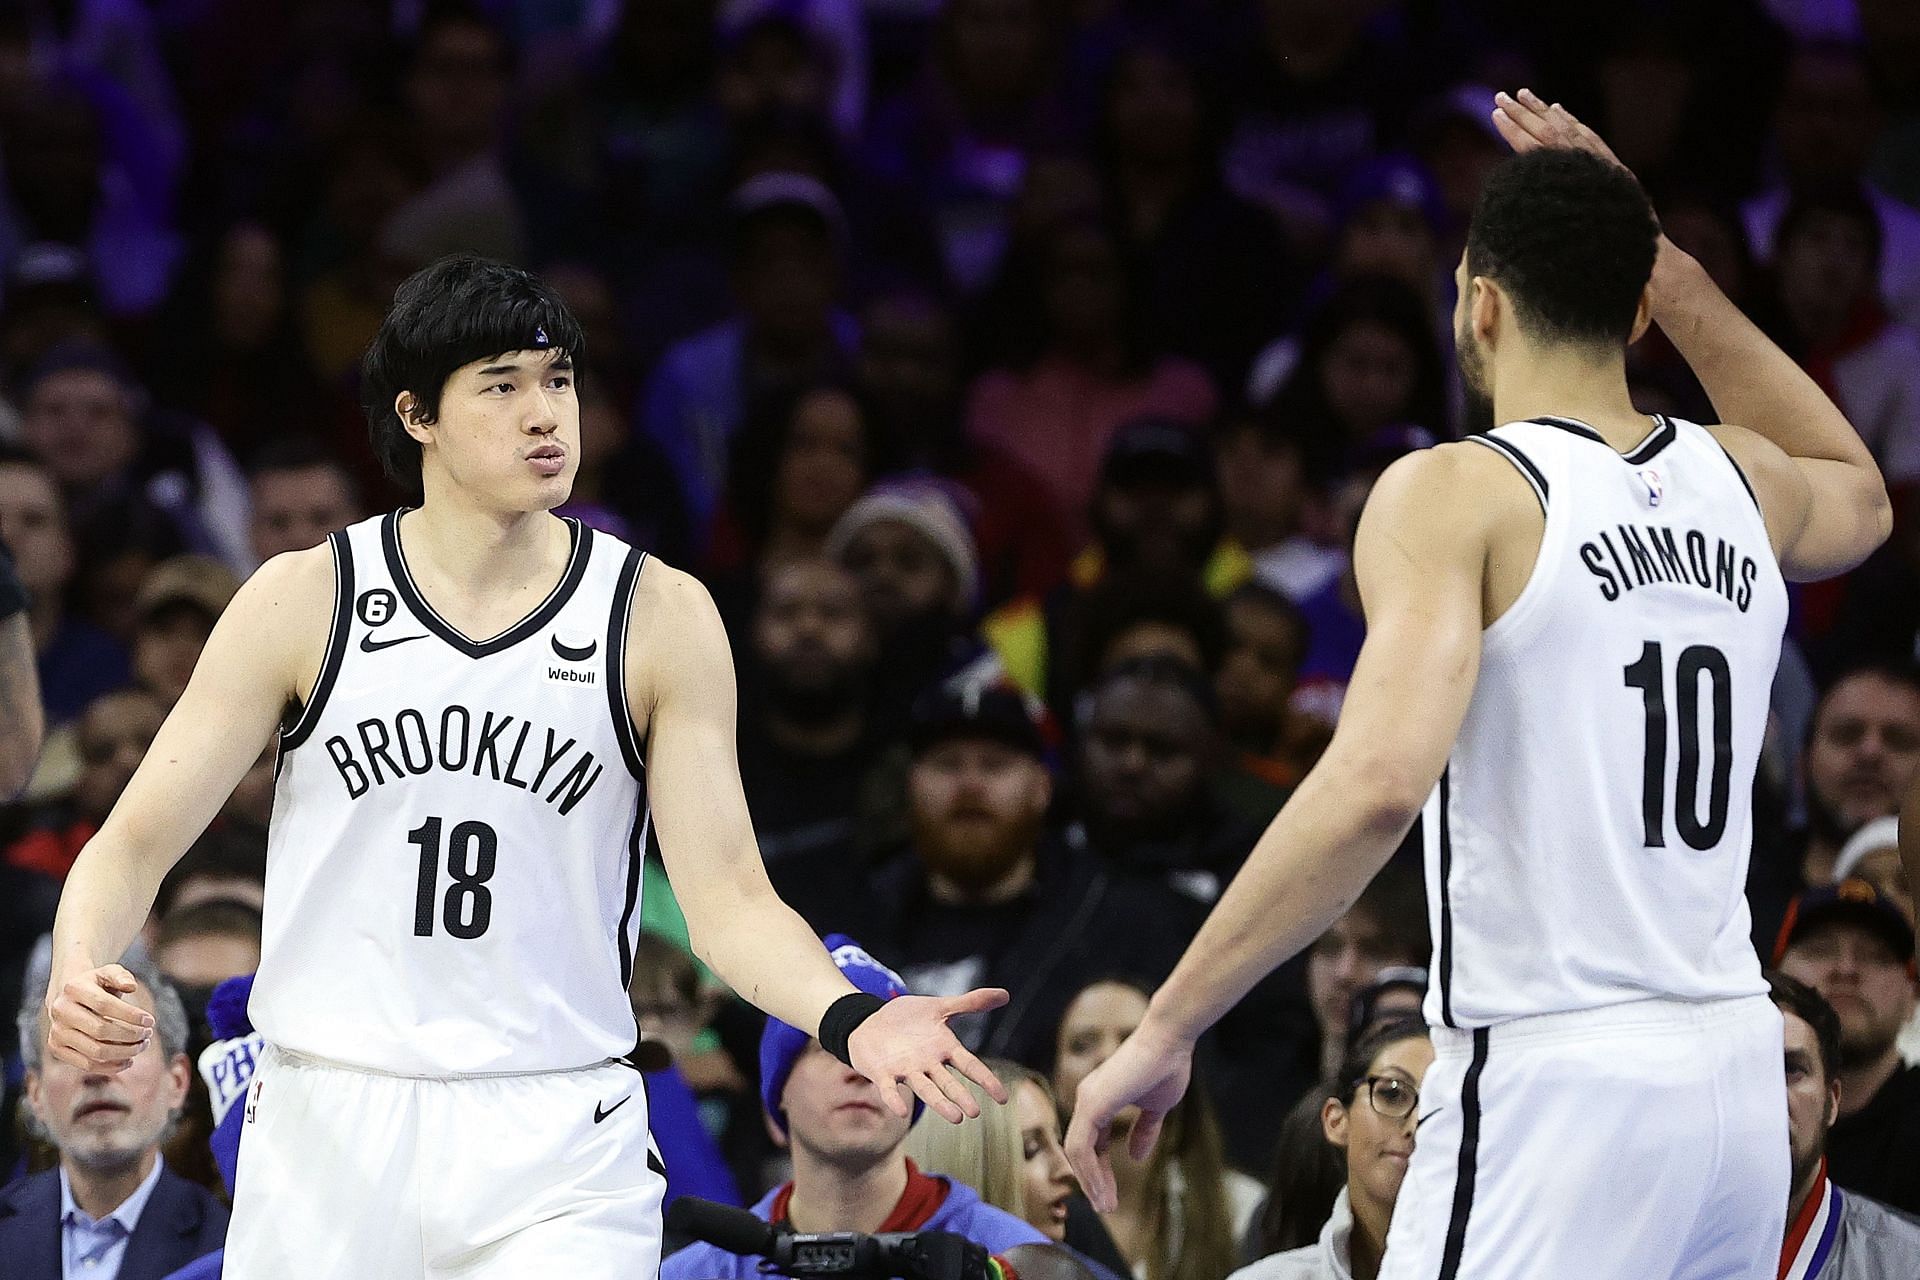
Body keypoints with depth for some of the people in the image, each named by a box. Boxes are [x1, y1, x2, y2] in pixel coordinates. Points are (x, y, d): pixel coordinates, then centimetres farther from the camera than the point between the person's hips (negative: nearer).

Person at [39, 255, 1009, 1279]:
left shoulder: (660, 617, 0)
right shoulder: (304, 599, -1)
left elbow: (728, 898, -2)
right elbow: (137, 840, 1)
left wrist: (852, 1022, -21)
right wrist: (78, 972, -21)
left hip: (557, 1152, 0)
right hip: (327, 1121, 1)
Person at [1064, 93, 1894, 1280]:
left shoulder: (1458, 494, -9)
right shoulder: (1739, 482, 10)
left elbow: (1380, 783, -24)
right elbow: (1860, 496, 37)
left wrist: (1166, 1029, -20)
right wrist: (1669, 269, 31)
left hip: (1552, 1080, -7)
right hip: (1732, 1062, 7)